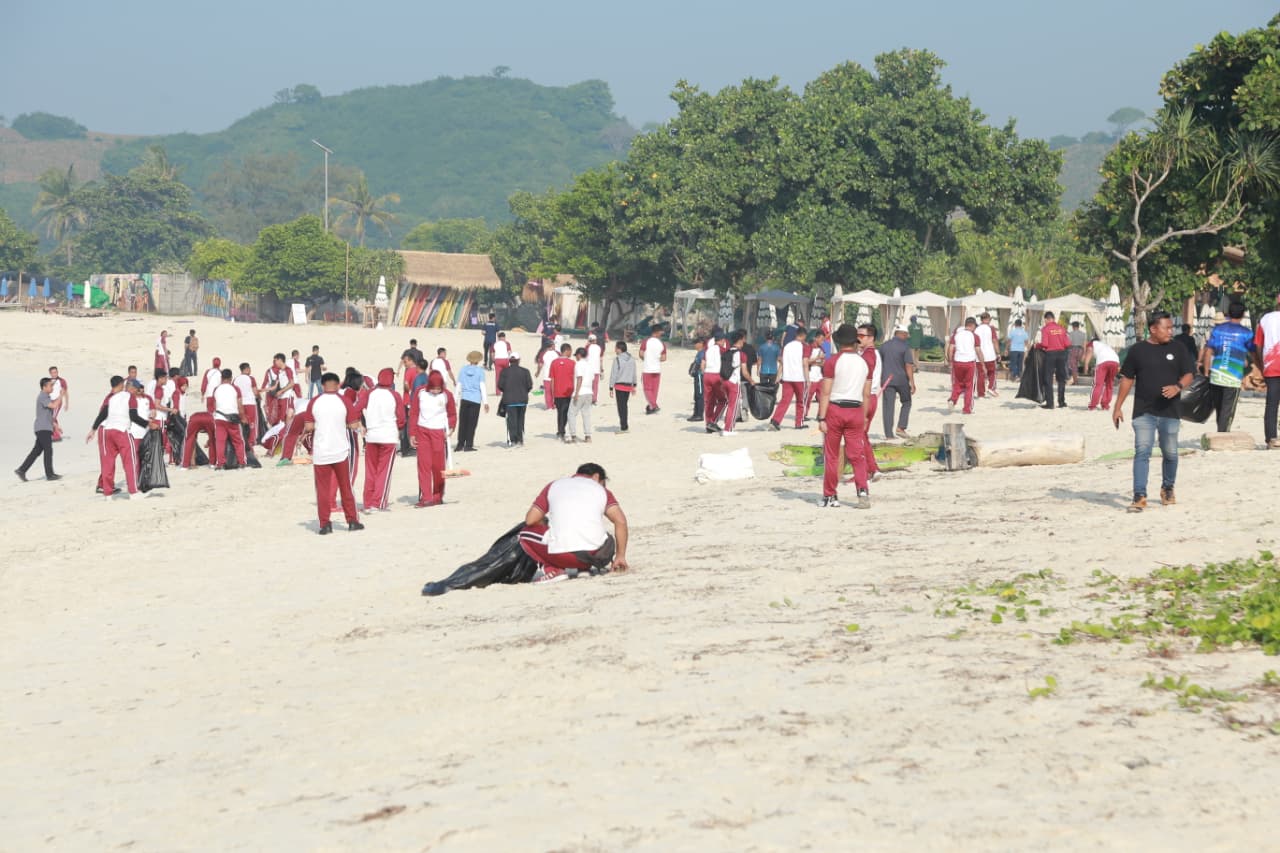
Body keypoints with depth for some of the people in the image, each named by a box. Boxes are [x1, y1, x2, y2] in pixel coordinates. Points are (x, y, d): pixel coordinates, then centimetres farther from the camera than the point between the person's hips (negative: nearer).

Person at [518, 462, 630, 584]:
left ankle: (554, 570, 0)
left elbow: (530, 520, 10)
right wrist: (620, 556, 10)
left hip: (562, 555, -3)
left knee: (526, 534, 20)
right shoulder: (600, 489, 18)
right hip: (595, 552, 3)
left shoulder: (553, 485, 18)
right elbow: (620, 520, 4)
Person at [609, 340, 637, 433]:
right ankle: (624, 425, 23)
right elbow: (634, 373, 14)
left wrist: (611, 388, -9)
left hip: (619, 385, -6)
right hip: (628, 385, 6)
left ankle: (623, 427, -2)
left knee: (621, 406, -1)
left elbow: (613, 374, -11)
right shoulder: (632, 359, 8)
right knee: (624, 406, 17)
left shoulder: (617, 359, -11)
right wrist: (634, 385, 24)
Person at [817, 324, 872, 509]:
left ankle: (830, 496, 11)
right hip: (855, 411, 3)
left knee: (831, 456, 6)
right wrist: (864, 418, 17)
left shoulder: (832, 362, -7)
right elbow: (866, 394, 9)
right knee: (857, 455, 4)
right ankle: (862, 490, -12)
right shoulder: (864, 363, 6)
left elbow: (825, 393, -11)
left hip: (835, 410, -3)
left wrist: (821, 418, -10)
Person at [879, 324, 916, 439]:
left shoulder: (884, 345, 6)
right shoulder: (905, 347, -7)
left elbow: (879, 363, 11)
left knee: (888, 407, 3)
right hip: (902, 380, -3)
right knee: (906, 403, 18)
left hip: (887, 380, 3)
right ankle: (900, 428, 6)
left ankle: (889, 434, -1)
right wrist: (912, 383, -13)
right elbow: (909, 366, -14)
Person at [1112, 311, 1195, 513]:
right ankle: (1140, 496, -13)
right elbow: (1127, 379, 8)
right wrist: (1118, 407, 5)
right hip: (1143, 412, -1)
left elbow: (1188, 375, 5)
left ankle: (1167, 489, 33)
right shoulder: (1137, 350, 4)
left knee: (1170, 454, 11)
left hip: (1169, 412, 2)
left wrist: (1178, 387, -18)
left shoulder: (1178, 349, 5)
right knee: (1142, 452, -10)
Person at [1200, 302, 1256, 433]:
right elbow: (1253, 354, 6)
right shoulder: (1246, 333, -1)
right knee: (1227, 411, -1)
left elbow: (1208, 352, 4)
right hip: (1233, 378, -4)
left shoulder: (1217, 329, 7)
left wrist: (1206, 373, 11)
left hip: (1216, 375, 4)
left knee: (1219, 408, 17)